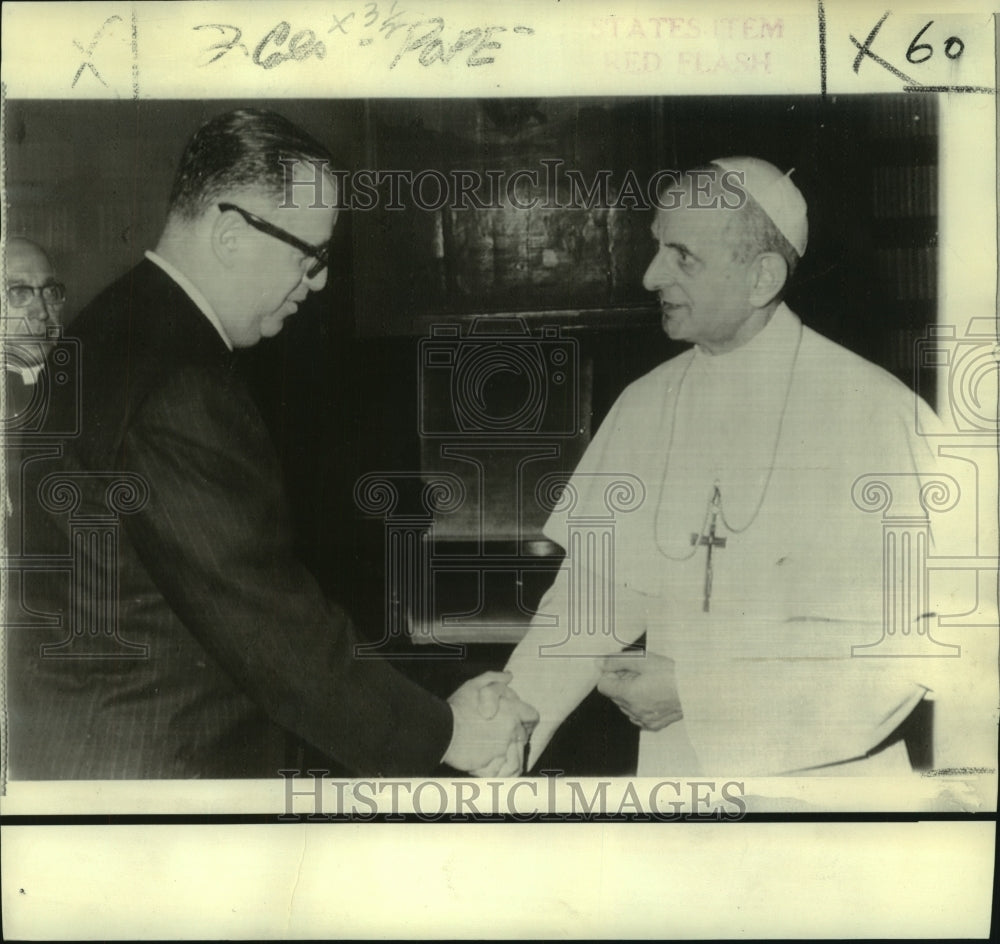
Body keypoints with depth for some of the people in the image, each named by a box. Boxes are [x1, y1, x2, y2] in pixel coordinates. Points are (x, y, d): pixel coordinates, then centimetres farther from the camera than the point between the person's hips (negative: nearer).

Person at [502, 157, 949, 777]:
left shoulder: (879, 416, -16)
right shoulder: (643, 407, -2)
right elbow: (593, 596, 0)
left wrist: (695, 693, -19)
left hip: (824, 772, -3)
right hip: (671, 765, 4)